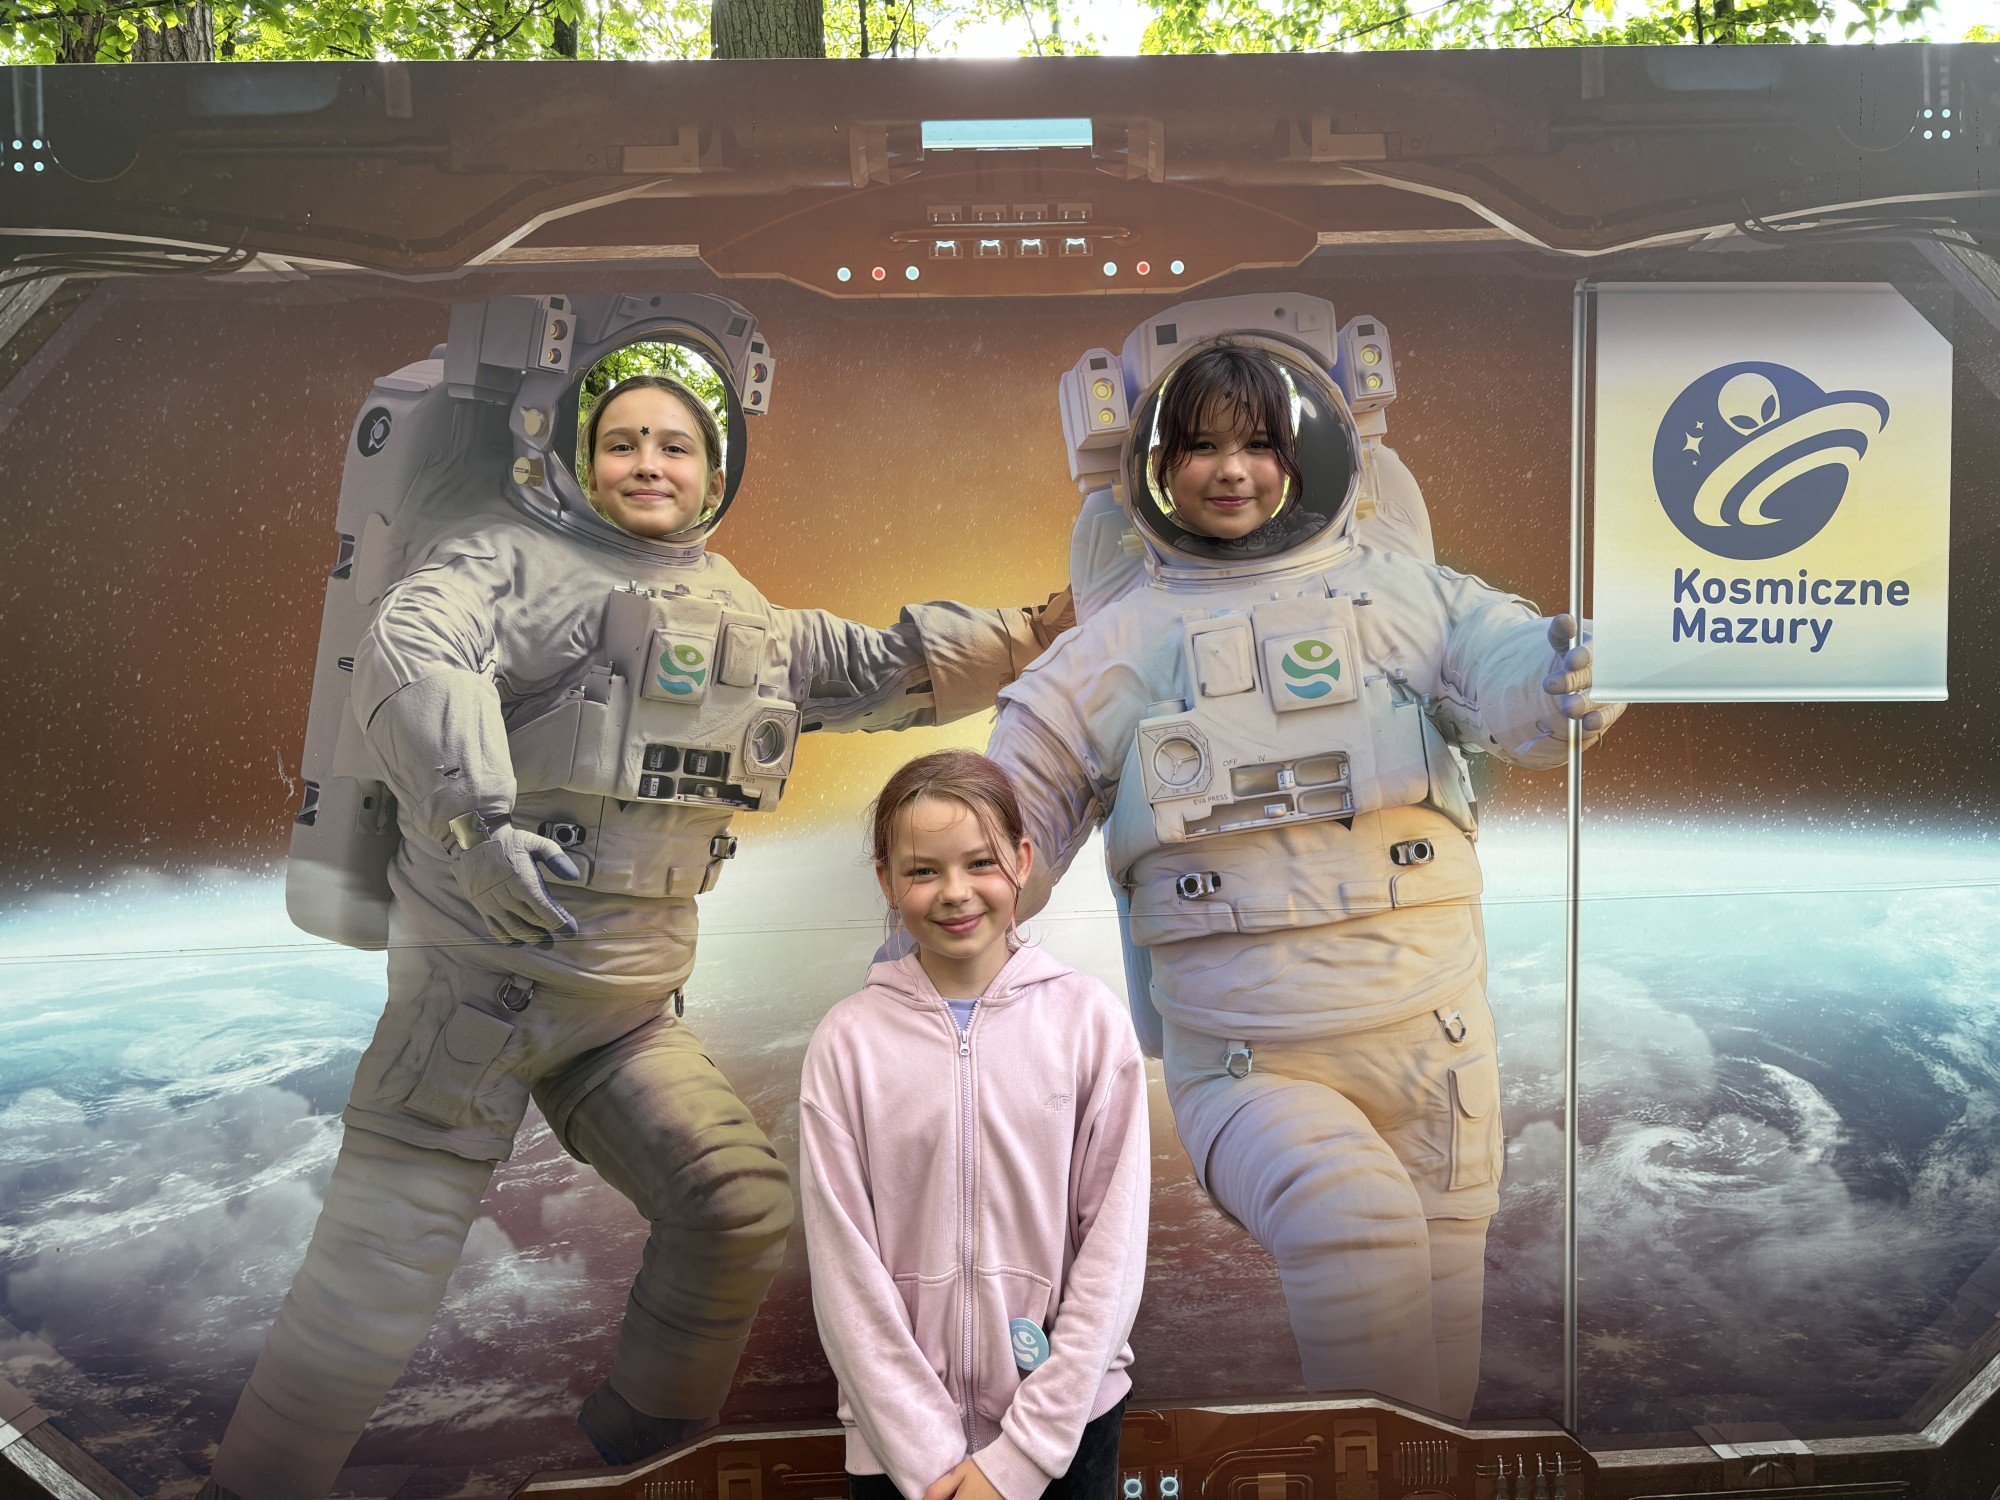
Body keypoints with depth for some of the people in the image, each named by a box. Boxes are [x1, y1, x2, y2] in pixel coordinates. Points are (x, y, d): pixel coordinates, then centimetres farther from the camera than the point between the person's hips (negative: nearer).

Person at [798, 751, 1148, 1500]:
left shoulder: (1090, 1018, -8)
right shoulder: (848, 1040, -8)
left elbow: (1113, 1243, -7)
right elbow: (845, 1268, -7)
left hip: (1068, 1425, 0)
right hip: (901, 1437, 0)